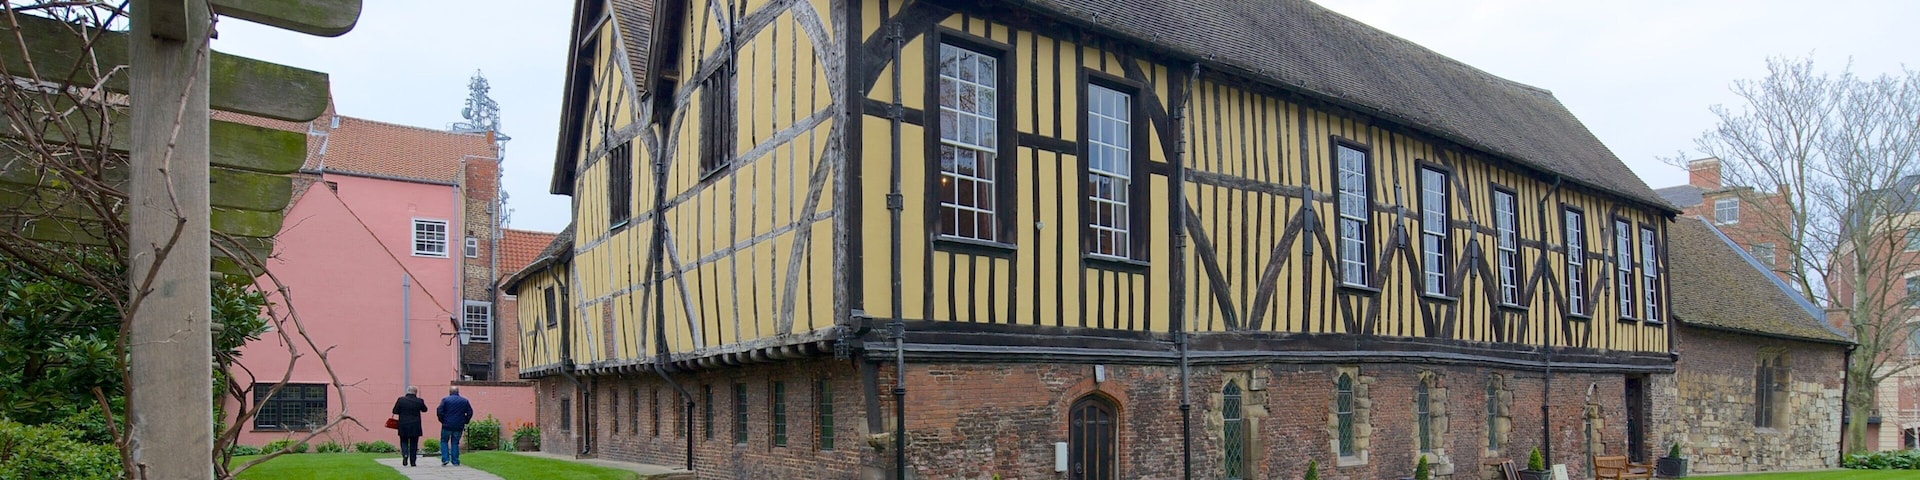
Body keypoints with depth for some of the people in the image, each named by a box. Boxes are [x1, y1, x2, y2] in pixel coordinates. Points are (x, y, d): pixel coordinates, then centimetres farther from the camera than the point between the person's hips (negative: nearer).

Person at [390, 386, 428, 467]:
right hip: (415, 426, 0)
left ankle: (405, 455, -13)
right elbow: (424, 409, 10)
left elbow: (395, 411, -1)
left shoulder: (401, 400, -6)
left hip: (403, 426, 0)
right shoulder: (419, 401, -6)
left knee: (404, 442, 13)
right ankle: (413, 462, 8)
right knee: (413, 444, 8)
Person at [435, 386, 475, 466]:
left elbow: (439, 411, -9)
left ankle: (445, 459, -2)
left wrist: (442, 420, 3)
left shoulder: (445, 400, -2)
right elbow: (470, 412, 5)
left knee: (444, 441, 12)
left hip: (447, 425, -2)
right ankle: (455, 461, 6)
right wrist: (465, 422, 11)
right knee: (455, 443, 9)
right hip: (459, 426, 2)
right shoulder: (464, 400, 7)